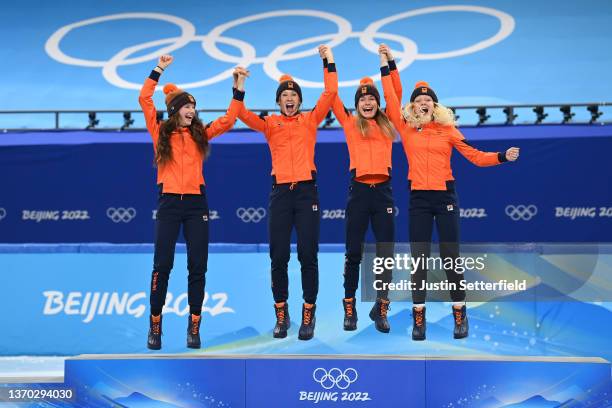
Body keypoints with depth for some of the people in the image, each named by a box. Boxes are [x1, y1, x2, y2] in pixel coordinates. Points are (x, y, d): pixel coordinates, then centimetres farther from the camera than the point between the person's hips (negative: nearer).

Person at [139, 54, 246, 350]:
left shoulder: (200, 134, 11)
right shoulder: (161, 132, 4)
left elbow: (228, 120, 9)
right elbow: (144, 99, -3)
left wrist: (239, 89, 4)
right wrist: (158, 70, -3)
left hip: (196, 203, 2)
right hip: (169, 203, -2)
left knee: (198, 266, 1)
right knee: (162, 265, -2)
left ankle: (194, 326, 8)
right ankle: (155, 324, 7)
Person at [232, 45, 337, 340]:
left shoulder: (310, 120, 8)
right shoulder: (270, 123, 8)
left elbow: (330, 94, 1)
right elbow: (243, 114, -5)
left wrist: (329, 64, 0)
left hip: (306, 190, -1)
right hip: (280, 191, 1)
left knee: (308, 256, -1)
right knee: (278, 257, 3)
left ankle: (308, 316, 7)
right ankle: (281, 315, 14)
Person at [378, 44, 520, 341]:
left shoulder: (447, 130, 4)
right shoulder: (406, 129, 5)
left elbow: (474, 155, 2)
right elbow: (391, 98, 0)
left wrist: (502, 157, -11)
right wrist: (386, 64, 1)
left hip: (445, 196, -1)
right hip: (418, 199, 1)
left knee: (450, 256, 1)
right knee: (419, 258, 3)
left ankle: (460, 315, 11)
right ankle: (418, 318, 8)